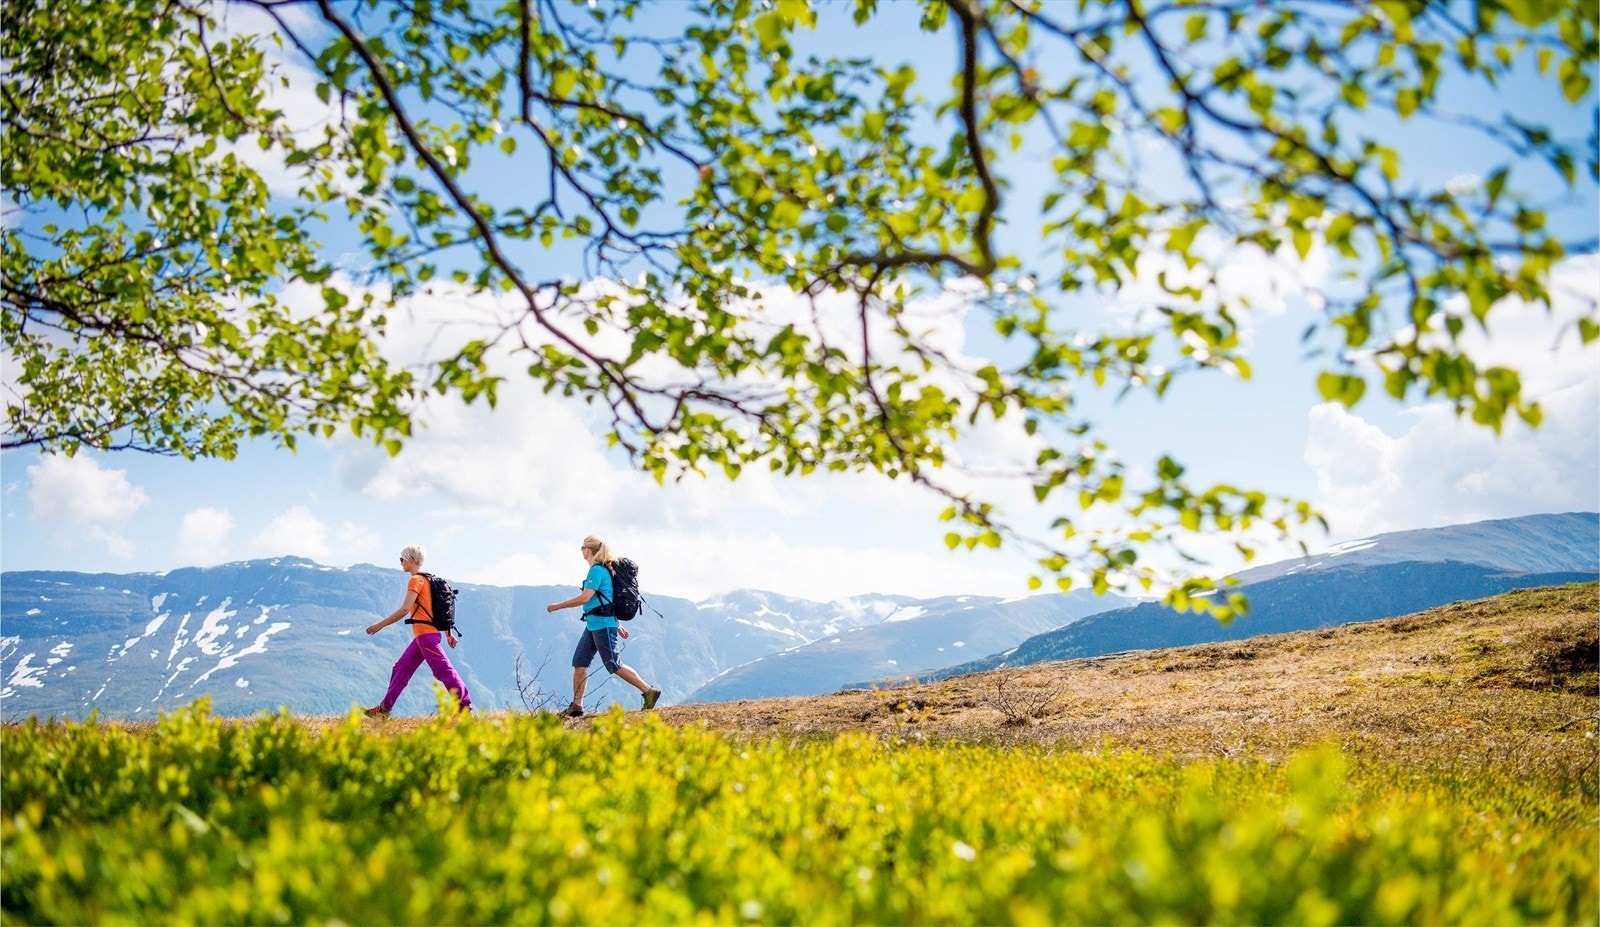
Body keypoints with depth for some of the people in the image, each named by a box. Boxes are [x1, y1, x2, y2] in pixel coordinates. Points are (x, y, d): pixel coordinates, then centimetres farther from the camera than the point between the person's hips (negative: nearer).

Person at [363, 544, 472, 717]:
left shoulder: (416, 580, -10)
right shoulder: (427, 579, 18)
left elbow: (404, 609, -19)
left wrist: (380, 625, -15)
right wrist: (448, 633, 22)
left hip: (425, 634, -10)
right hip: (423, 636, 10)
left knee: (443, 670, -10)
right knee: (401, 668, 12)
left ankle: (465, 707, -11)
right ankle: (384, 708, 17)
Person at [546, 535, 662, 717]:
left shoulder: (597, 570, -14)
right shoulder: (604, 569, 16)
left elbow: (585, 598, -20)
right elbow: (609, 600, 21)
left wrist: (558, 606, -12)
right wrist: (617, 625, 26)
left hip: (603, 625, -10)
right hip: (593, 625, 10)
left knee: (613, 665, -6)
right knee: (579, 662, 7)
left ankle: (649, 692, -2)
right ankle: (576, 706, 9)